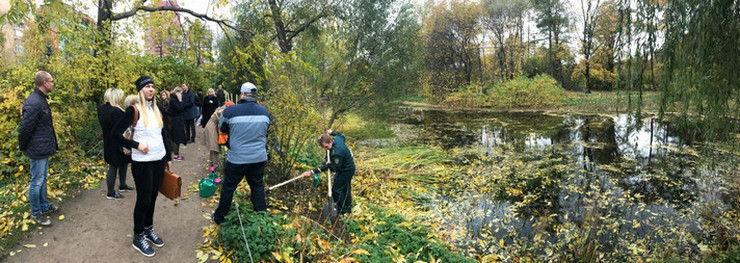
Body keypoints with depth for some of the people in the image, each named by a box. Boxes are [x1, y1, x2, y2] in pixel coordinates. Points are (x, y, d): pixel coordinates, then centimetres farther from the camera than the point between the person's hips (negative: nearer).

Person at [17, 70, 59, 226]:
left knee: (43, 178, 20)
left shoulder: (41, 100, 9)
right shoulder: (34, 103, -24)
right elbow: (25, 128, -21)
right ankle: (36, 214, 16)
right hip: (38, 150, -10)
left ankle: (44, 207, 35)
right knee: (37, 182, 3)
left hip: (44, 148, 10)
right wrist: (22, 147, -7)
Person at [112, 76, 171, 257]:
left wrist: (168, 157, 15)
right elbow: (116, 133, -12)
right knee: (143, 199, 3)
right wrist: (136, 145, -19)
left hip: (159, 160, 6)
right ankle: (138, 238, 19)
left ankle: (149, 229, 33)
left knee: (153, 196, 15)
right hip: (142, 162, -6)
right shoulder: (134, 110, -12)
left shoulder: (157, 109, 8)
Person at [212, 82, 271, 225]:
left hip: (237, 158, -3)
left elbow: (222, 128, 3)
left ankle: (219, 217, 31)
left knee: (228, 188, 14)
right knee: (258, 186, 16)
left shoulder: (230, 111, -15)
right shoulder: (264, 111, -3)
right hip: (259, 158, 3)